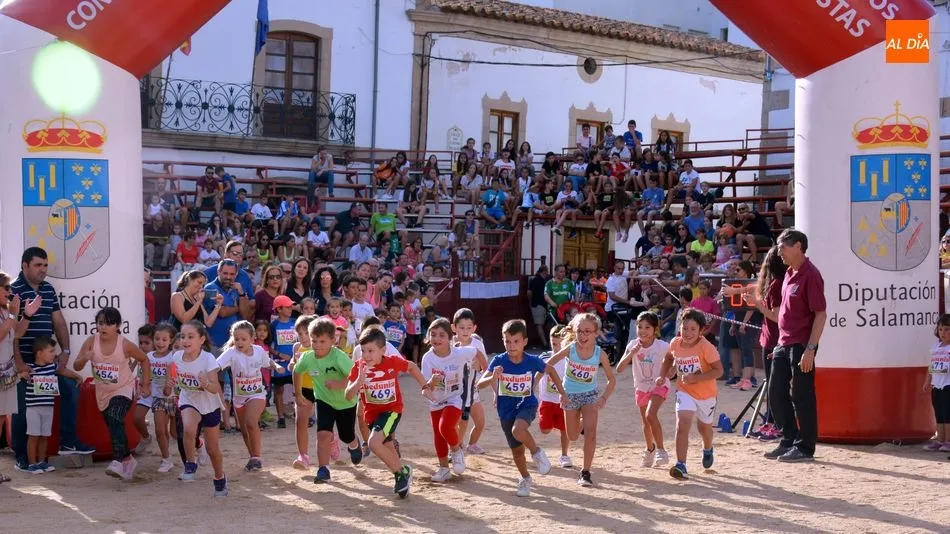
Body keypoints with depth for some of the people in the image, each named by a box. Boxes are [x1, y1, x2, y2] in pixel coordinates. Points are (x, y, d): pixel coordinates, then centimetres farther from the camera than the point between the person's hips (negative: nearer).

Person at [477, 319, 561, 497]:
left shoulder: (532, 361, -14)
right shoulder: (498, 361, -15)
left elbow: (550, 370, 7)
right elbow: (480, 384, -21)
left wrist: (561, 392, 10)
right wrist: (493, 378, -41)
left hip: (527, 405, -2)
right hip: (506, 410, 2)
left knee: (518, 431, -34)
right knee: (517, 450, 12)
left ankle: (537, 452, -6)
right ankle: (525, 479, 39)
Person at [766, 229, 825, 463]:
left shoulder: (810, 275, -14)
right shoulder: (789, 274, 13)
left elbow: (820, 314, -17)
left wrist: (810, 349, -22)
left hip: (801, 345, -9)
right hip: (784, 344, 9)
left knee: (801, 396, -3)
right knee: (776, 393, 13)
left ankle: (804, 448, 6)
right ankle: (788, 442, 23)